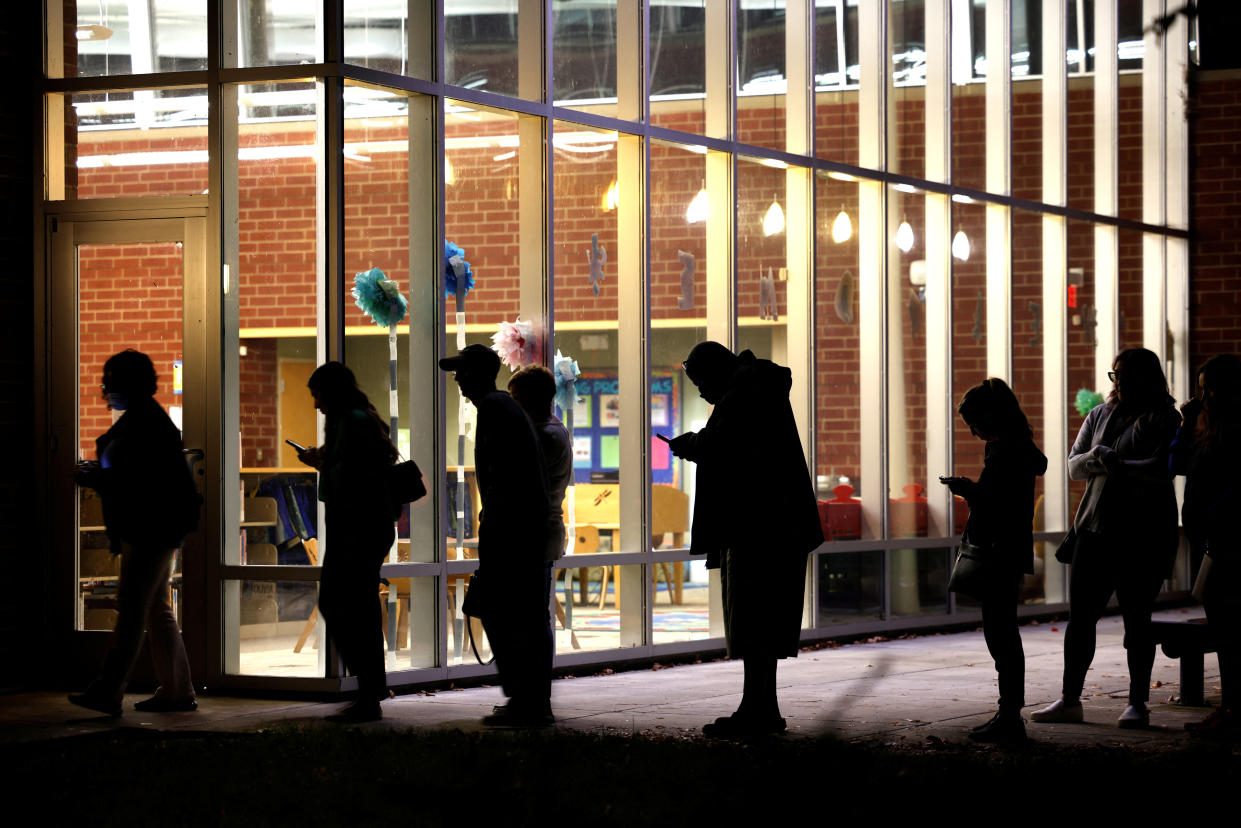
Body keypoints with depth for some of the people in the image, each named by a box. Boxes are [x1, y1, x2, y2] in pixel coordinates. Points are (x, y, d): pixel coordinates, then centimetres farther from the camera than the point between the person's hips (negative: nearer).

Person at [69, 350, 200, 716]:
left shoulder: (145, 422, -16)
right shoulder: (138, 418, 16)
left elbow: (144, 480, -22)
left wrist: (97, 479, -16)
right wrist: (99, 473, 9)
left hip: (152, 530, -11)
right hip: (144, 530, 11)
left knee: (131, 608, -12)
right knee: (157, 608, 12)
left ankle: (108, 692, -14)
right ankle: (178, 691, 15)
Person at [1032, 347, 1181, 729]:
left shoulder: (1162, 419, -4)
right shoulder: (1099, 416, 13)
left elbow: (1160, 470, -18)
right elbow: (1074, 466, 9)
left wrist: (1112, 462, -17)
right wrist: (1095, 458, -12)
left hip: (1143, 535, -5)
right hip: (1096, 528, 5)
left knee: (1137, 618, 1)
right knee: (1080, 615, 4)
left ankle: (1138, 703, 9)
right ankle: (1070, 700, 10)